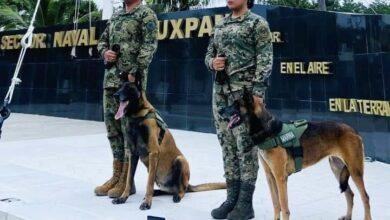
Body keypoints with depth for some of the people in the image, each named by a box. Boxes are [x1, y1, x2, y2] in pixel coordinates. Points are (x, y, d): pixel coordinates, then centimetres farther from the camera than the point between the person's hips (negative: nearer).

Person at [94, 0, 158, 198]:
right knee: (112, 127, 10)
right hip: (111, 79, 8)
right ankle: (117, 175, 20)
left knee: (130, 129, -4)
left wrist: (135, 72, -20)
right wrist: (105, 52, 2)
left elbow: (149, 45, -12)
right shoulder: (115, 17, 21)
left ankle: (127, 180, 3)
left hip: (132, 80, -8)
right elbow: (102, 41, 26)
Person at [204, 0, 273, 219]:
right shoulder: (220, 25, 18)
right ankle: (232, 198, 18)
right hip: (221, 92, 7)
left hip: (245, 91, -7)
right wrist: (212, 62, -2)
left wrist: (257, 92, -18)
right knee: (227, 145, 9)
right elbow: (209, 54, 22)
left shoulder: (258, 23, -1)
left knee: (246, 146, -5)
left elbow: (265, 60, -9)